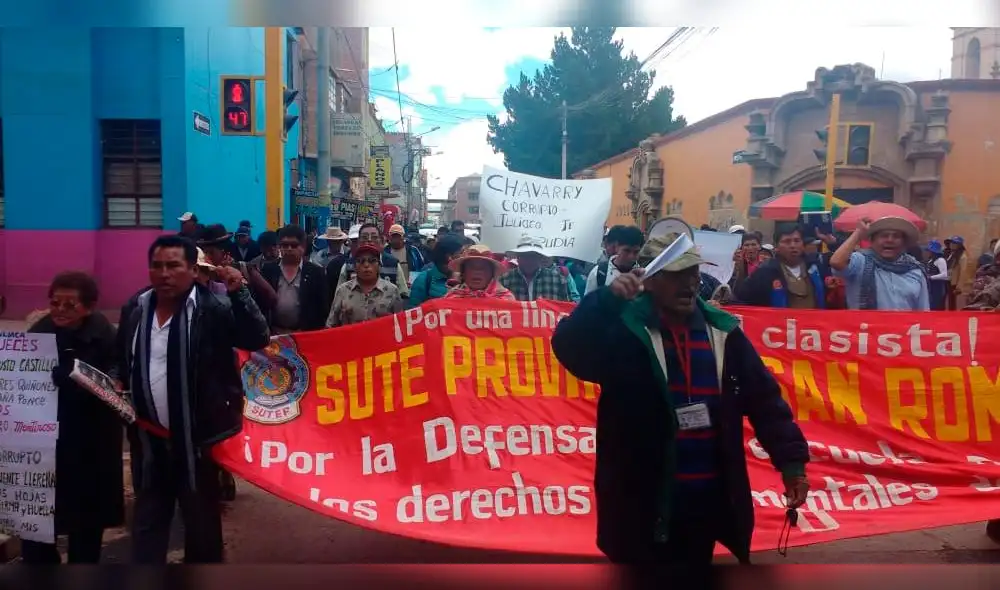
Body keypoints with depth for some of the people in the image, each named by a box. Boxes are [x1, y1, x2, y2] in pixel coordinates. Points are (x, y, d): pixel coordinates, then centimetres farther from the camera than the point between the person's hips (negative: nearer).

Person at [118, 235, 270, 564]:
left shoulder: (213, 308, -12)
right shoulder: (135, 309, 5)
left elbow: (257, 339, -21)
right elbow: (121, 361, 19)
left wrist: (239, 293, -29)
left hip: (196, 437, -4)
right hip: (148, 437, 5)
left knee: (202, 519, 13)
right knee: (147, 520, 15)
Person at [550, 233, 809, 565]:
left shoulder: (721, 331, 3)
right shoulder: (623, 329, -10)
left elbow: (764, 398, 6)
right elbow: (570, 348, -25)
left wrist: (791, 460, 0)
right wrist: (607, 300, -36)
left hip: (708, 498, 5)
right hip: (643, 501, -4)